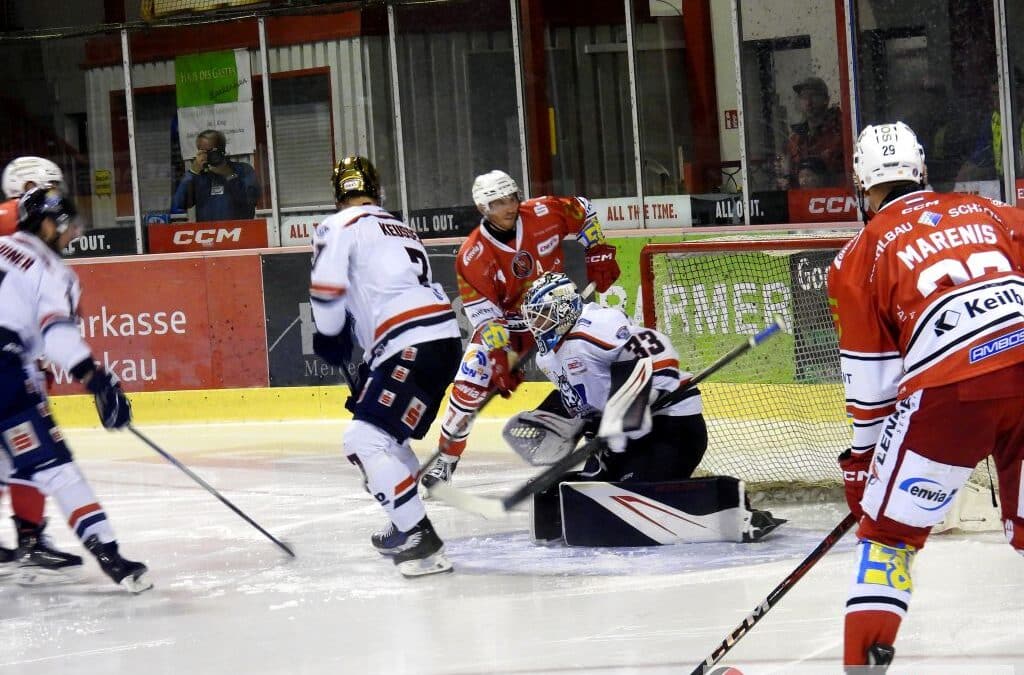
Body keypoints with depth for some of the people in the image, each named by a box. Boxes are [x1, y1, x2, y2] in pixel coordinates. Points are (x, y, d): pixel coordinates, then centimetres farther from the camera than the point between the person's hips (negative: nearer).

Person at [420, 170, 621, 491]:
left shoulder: (545, 213, -17)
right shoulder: (472, 255, -22)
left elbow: (582, 211, 3)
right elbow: (482, 311, -22)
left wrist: (598, 253, -2)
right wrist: (501, 355, -30)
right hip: (502, 322, -2)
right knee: (471, 379, -15)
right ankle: (446, 457, -2)